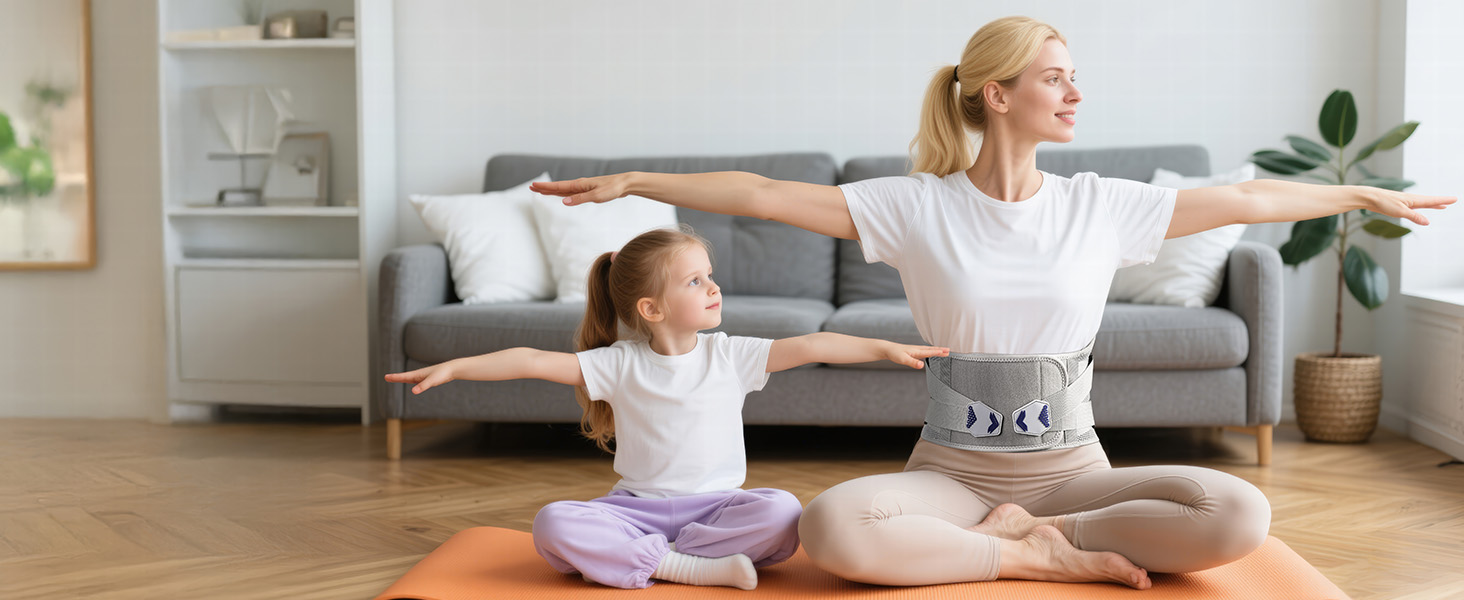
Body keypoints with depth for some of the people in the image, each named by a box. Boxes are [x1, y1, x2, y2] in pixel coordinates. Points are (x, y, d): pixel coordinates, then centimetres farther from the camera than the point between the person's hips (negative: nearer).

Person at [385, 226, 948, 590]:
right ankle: (689, 567, -28)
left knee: (783, 512, -30)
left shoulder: (730, 355, 2)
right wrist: (453, 367, -17)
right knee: (552, 523, -28)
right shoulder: (620, 364, -2)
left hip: (713, 504, 1)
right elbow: (533, 361, -9)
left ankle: (635, 560, -22)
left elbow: (811, 345, -4)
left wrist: (884, 347, -11)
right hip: (637, 506, -1)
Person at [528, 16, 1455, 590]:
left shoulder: (1101, 206, 3)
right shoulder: (917, 208, -4)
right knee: (833, 528, -33)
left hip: (1071, 468, 2)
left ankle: (1014, 539, -10)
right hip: (951, 470, -2)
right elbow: (766, 195, -6)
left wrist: (1364, 195, 16)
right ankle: (1046, 557, -15)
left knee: (1240, 515, -23)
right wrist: (632, 182, -8)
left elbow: (1249, 198, 10)